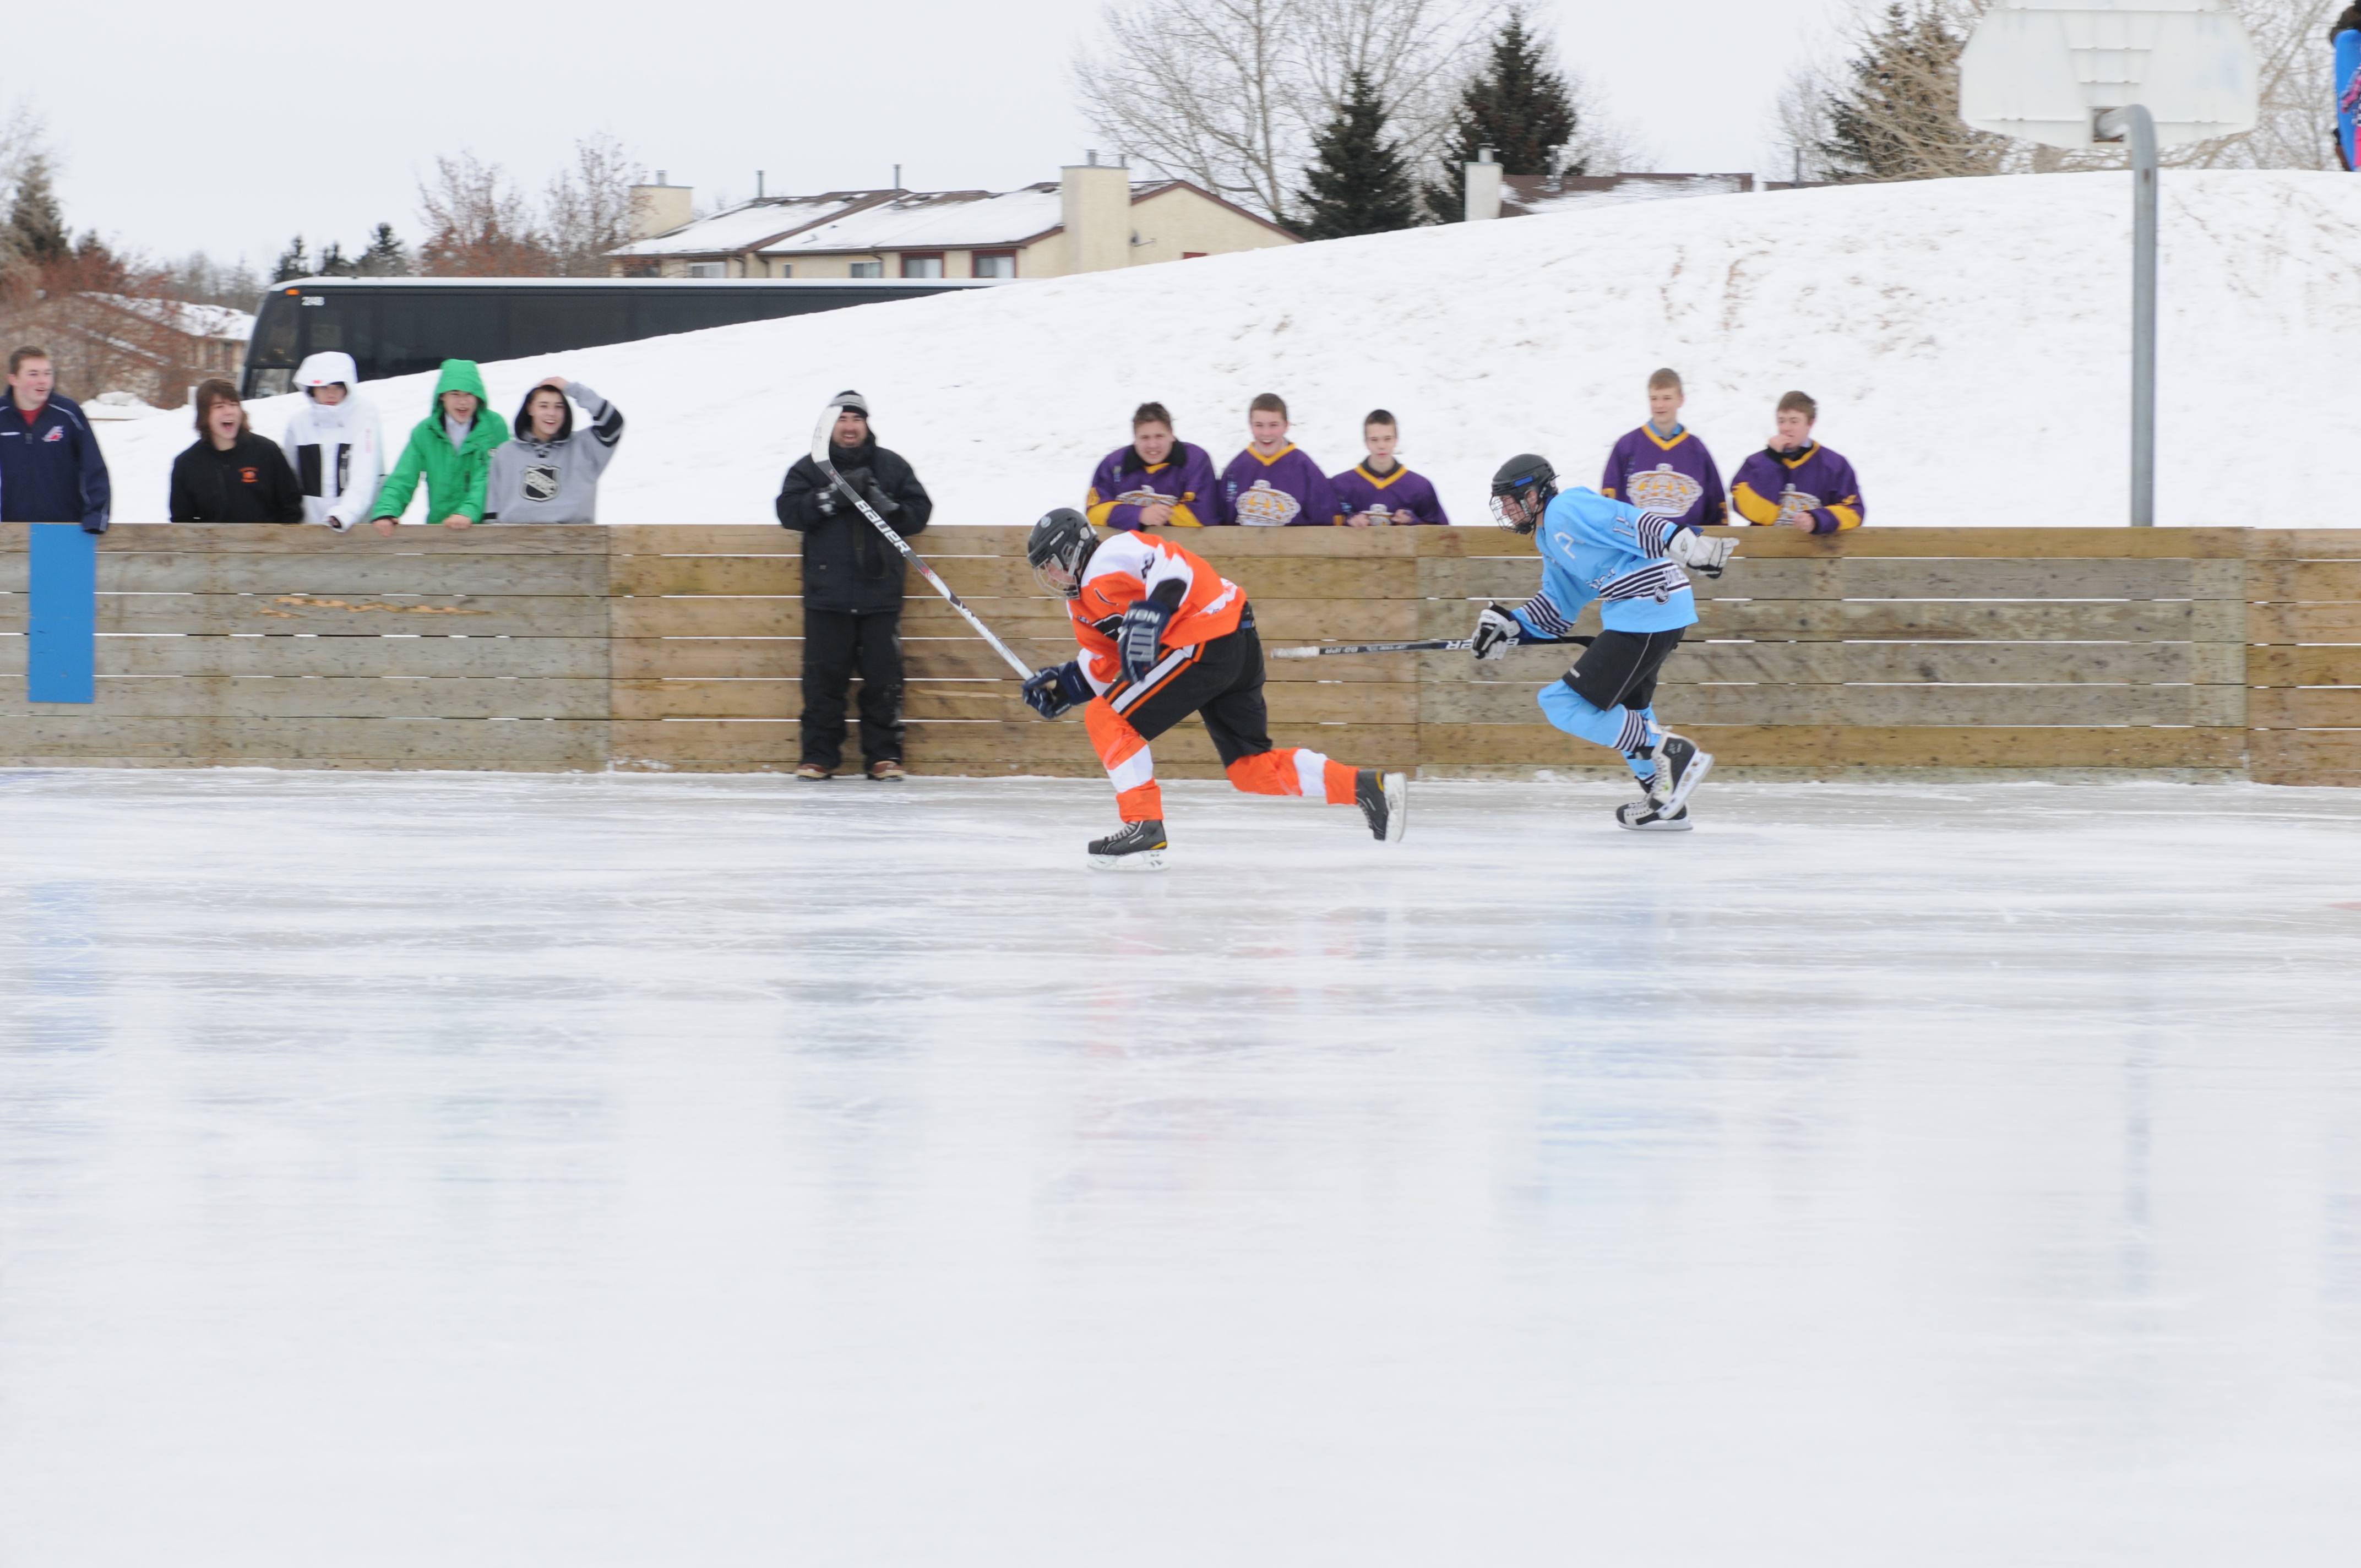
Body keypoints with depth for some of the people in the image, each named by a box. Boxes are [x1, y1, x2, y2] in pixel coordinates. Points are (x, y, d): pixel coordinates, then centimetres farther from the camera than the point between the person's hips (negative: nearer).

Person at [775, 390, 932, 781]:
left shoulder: (892, 467, 11)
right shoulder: (809, 469, 9)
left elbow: (919, 512, 7)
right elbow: (789, 511, -4)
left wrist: (885, 505, -12)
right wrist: (834, 497, -16)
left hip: (880, 593, 1)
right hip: (827, 595, 0)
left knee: (883, 676, -2)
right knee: (824, 676, -2)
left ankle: (884, 754, 6)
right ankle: (819, 756, 5)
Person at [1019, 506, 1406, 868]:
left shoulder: (1108, 562, -10)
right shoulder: (1082, 603, 22)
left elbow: (1171, 565, -26)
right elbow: (1107, 663, 26)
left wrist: (1151, 615, -36)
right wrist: (1065, 682, 15)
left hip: (1206, 643, -11)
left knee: (1106, 719, -7)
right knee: (1250, 767, 13)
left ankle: (1144, 828, -10)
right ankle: (1368, 787, 6)